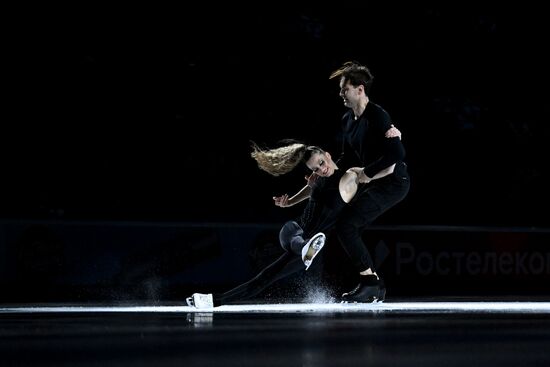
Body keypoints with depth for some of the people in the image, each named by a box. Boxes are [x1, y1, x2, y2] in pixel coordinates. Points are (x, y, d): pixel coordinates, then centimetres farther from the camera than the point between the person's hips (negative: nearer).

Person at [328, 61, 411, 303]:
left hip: (393, 182, -10)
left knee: (345, 224, -17)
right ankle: (374, 288, 13)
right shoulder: (348, 120, 10)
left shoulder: (377, 117, -20)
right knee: (350, 230, 7)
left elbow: (397, 153, -29)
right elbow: (348, 156, 21)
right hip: (374, 181, 10)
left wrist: (368, 173, -23)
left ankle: (368, 281, -11)